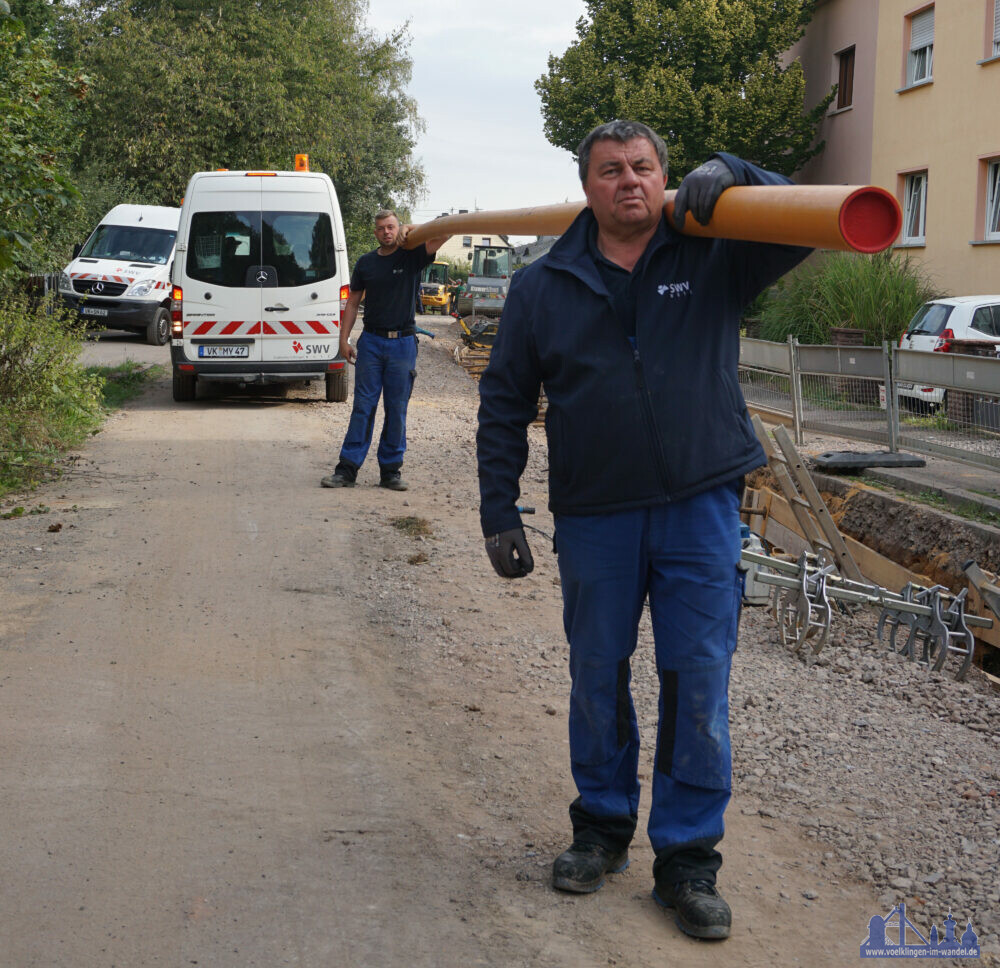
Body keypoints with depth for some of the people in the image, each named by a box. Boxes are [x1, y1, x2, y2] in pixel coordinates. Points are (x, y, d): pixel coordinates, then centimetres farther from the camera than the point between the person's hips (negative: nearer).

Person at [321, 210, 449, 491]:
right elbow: (353, 302, 13)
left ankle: (391, 470, 11)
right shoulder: (366, 263, 9)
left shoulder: (412, 255, 2)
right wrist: (344, 340, 6)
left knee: (397, 410, 3)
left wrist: (412, 231, -17)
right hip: (371, 341, 1)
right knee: (363, 407, 0)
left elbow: (445, 233, -10)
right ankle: (347, 469, 2)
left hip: (403, 343, -1)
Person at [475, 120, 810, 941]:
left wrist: (731, 175, -18)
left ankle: (688, 859, 13)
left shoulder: (714, 258, 3)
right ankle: (603, 828, 31)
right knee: (598, 681, 12)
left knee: (698, 688, 0)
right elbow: (504, 404, 8)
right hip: (594, 519, 2)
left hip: (701, 510, -1)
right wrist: (499, 511, 2)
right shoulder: (543, 287, 5)